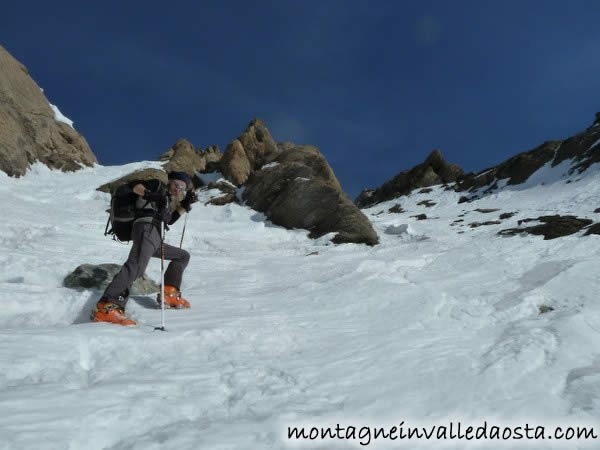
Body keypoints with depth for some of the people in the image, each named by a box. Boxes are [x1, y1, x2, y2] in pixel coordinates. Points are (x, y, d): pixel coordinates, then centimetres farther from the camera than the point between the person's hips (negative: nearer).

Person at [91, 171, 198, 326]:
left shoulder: (168, 200, 35)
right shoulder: (157, 185, 14)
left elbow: (170, 220, 29)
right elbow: (133, 184, 1)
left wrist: (186, 204, 23)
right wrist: (148, 193, -16)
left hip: (155, 240, 10)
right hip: (147, 228, -10)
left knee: (183, 256, 21)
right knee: (137, 265, -32)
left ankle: (170, 294, 6)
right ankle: (106, 308, -43)